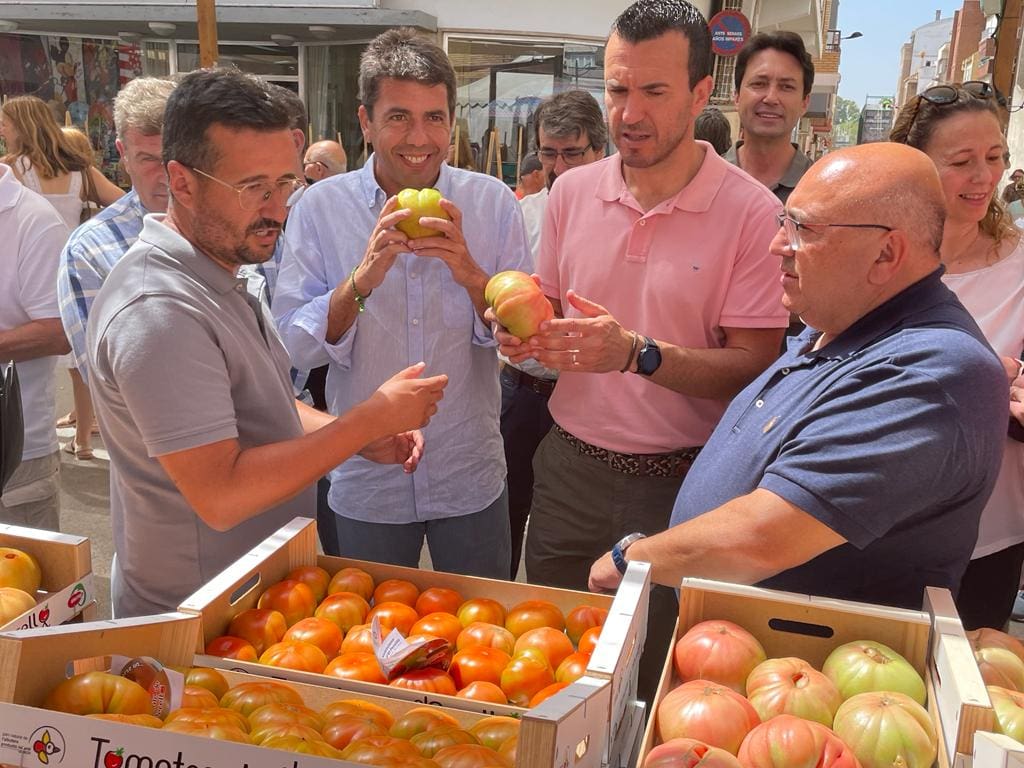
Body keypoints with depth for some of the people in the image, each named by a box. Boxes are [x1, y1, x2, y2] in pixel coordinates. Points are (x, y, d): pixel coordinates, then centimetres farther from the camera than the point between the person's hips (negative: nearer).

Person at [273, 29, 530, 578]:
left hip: (471, 479, 1)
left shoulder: (493, 202, -6)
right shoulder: (319, 207, -8)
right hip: (364, 484, 0)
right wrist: (362, 279, -27)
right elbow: (291, 347, -11)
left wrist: (471, 275, -24)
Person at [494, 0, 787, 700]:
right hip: (569, 468, 4)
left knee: (661, 685, 12)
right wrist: (524, 334, -9)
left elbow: (755, 367, -14)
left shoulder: (753, 212, -11)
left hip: (681, 484, -4)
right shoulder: (572, 191, 3)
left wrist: (638, 353, -28)